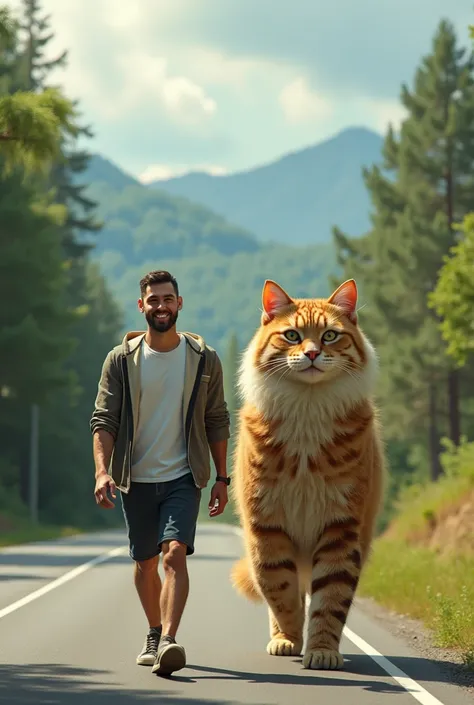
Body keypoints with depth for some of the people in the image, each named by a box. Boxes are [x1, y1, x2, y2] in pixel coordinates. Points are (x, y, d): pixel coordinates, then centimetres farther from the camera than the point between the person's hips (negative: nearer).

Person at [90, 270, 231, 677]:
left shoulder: (203, 359, 2)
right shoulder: (121, 360, 1)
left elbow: (217, 422, 7)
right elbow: (104, 420, -4)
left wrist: (221, 478, 5)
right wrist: (102, 472, -18)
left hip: (183, 478, -2)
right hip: (136, 479, 2)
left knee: (175, 554, -20)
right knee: (145, 563, 12)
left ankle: (168, 642, -30)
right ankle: (154, 634, 32)